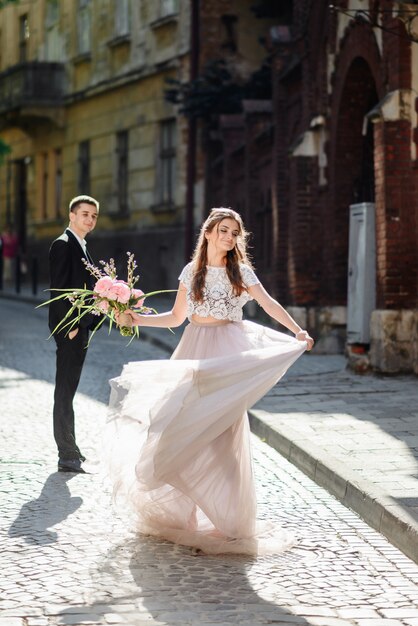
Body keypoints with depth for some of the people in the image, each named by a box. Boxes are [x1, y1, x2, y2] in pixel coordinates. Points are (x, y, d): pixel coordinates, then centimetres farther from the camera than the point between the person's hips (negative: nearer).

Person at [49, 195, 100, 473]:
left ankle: (70, 450, 20)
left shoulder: (81, 247, 18)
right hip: (69, 326, -10)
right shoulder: (63, 244, -11)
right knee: (66, 391, -6)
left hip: (81, 327, 10)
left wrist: (85, 324, 10)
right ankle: (68, 456, -5)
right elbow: (58, 288, -18)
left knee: (68, 389, 13)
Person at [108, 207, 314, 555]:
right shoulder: (191, 271, 10)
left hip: (228, 354, -3)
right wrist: (137, 320, 3)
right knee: (186, 429, 0)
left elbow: (269, 304, -2)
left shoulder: (241, 270, 3)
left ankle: (226, 519, 3)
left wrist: (298, 332, -15)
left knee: (221, 432, -4)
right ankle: (180, 511, 11)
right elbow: (177, 317, 13)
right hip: (195, 352, 3)